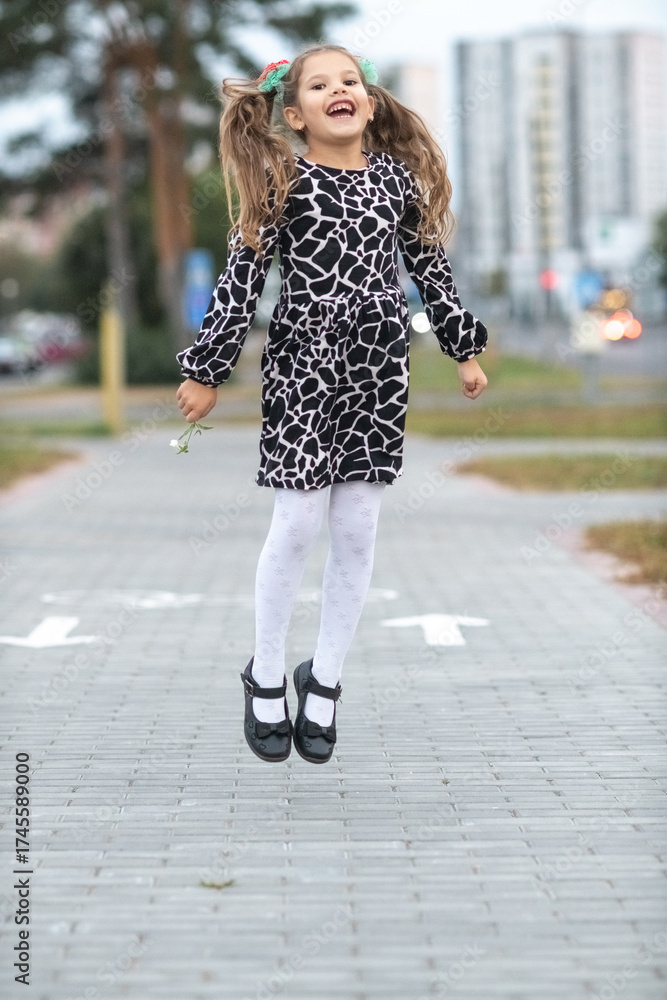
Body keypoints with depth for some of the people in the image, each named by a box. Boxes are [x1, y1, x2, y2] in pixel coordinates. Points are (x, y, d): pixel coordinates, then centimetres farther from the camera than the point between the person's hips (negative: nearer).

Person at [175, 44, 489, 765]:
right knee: (298, 526, -3)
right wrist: (207, 373, -4)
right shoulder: (281, 183, -4)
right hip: (302, 373, -3)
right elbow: (241, 278, -4)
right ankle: (265, 679, 16)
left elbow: (430, 266, 16)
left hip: (378, 375, 4)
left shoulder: (397, 176, 7)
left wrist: (464, 349, 18)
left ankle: (324, 682, 19)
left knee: (357, 532, 5)